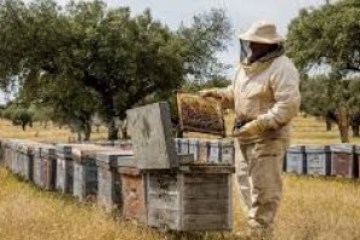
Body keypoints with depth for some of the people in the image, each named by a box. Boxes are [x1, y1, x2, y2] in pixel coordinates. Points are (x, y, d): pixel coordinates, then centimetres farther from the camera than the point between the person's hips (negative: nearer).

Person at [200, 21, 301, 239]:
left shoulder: (281, 68, -17)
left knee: (264, 188, -6)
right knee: (246, 183, 15)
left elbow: (289, 106, -25)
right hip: (245, 135, 10)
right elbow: (236, 93, 28)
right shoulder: (248, 65, 12)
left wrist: (258, 125, -27)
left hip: (268, 136, -10)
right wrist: (214, 93, 11)